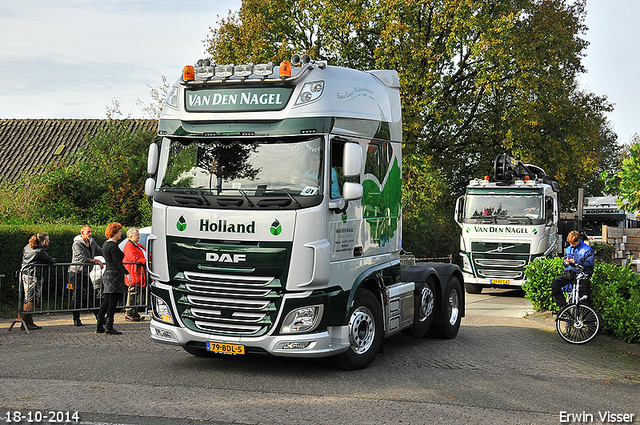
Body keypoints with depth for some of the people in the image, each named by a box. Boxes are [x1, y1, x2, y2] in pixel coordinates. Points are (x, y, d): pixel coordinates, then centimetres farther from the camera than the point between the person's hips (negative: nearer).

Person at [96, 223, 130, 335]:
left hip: (107, 274, 10)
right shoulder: (113, 246, -13)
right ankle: (108, 327, -4)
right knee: (112, 302, -6)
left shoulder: (105, 244, 17)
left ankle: (100, 326, 12)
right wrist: (127, 273, -20)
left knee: (105, 302, 11)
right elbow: (117, 262, -19)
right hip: (114, 275, -10)